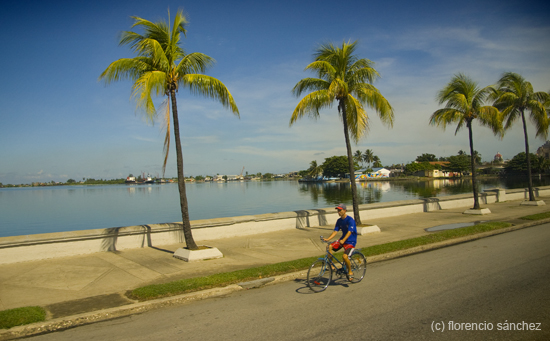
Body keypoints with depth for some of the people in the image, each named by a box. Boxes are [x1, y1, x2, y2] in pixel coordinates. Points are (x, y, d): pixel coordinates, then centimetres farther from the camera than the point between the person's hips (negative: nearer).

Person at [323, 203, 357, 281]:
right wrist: (328, 239, -16)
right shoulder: (339, 221, 5)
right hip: (342, 240, 7)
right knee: (329, 247, -15)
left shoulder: (350, 220, -17)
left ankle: (350, 272, 0)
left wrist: (343, 240, -44)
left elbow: (349, 232, -28)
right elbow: (335, 231, 0)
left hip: (351, 241, -7)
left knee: (345, 256, -27)